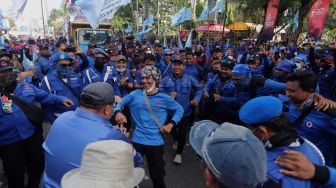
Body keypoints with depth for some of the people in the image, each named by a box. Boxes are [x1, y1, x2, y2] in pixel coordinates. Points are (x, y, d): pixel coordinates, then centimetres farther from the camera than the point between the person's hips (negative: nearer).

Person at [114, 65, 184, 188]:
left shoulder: (164, 98, -3)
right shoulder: (135, 94, -1)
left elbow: (179, 110, 6)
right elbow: (120, 103, 3)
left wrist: (171, 124, -7)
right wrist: (117, 112, -19)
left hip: (155, 142, 0)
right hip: (137, 140, 1)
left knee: (157, 176, 17)